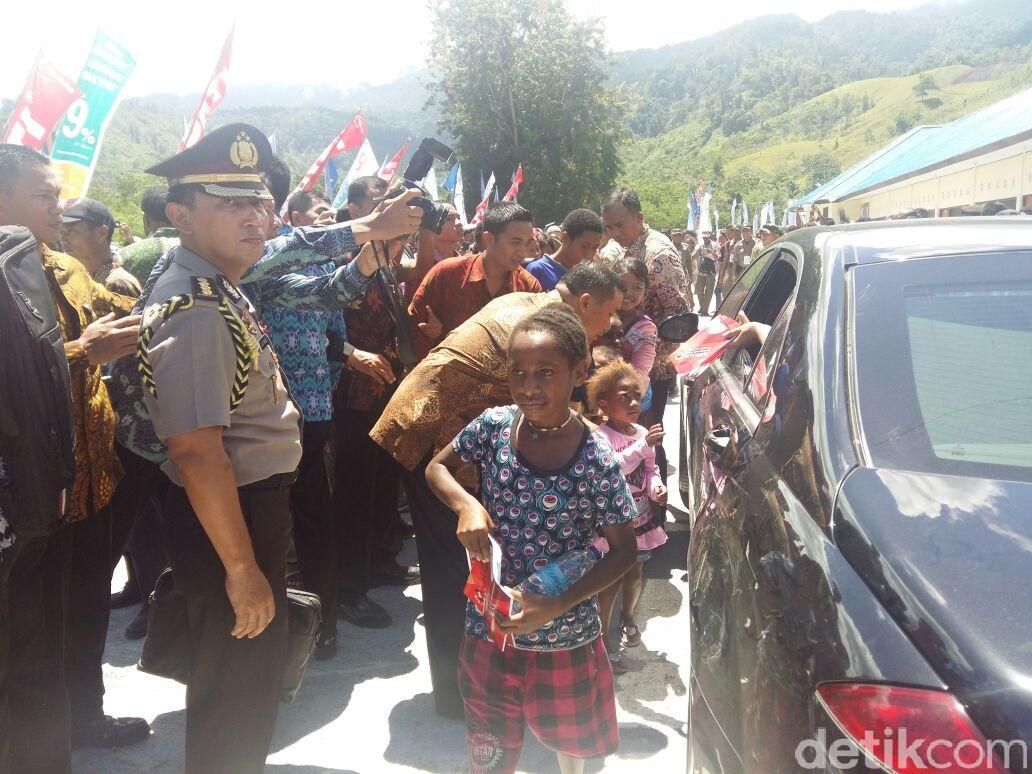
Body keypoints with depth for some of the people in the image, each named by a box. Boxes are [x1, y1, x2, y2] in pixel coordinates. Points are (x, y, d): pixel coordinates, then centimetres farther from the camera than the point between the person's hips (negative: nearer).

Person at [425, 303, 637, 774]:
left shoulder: (597, 462, -20)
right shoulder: (494, 426, -12)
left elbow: (623, 550, -10)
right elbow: (437, 467, 4)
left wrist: (557, 606, -20)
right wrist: (465, 504, -17)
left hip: (564, 637, -1)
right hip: (489, 626, 2)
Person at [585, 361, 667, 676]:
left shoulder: (643, 434, 1)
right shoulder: (601, 436, -19)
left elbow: (651, 469, 10)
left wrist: (656, 487, -10)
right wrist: (643, 446, -38)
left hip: (640, 515, 7)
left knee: (635, 572, 21)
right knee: (612, 580, -1)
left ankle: (628, 618, 47)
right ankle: (603, 641, 13)